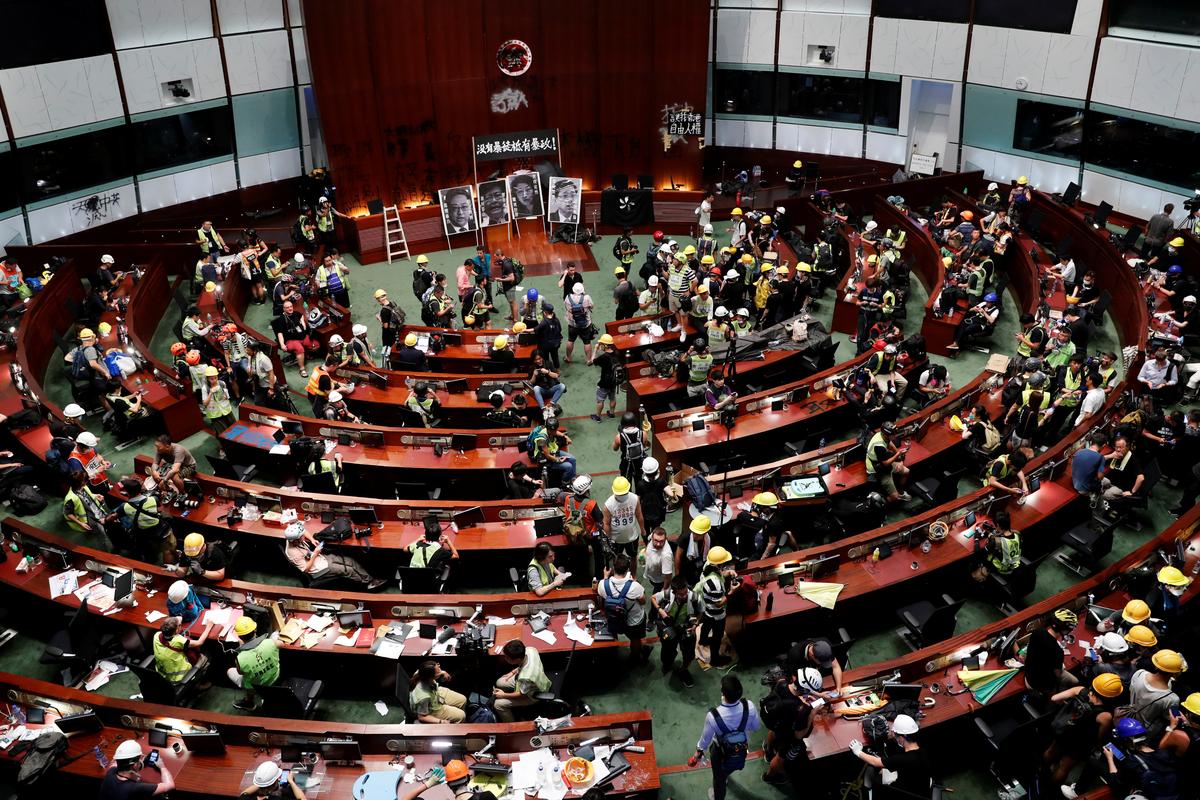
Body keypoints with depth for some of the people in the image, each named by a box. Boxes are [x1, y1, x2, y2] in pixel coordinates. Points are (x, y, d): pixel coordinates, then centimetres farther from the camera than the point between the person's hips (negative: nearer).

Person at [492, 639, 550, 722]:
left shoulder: (525, 677, -45)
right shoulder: (530, 650, -28)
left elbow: (522, 695, -22)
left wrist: (504, 695, -8)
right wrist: (513, 672, 3)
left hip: (533, 694, -7)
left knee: (498, 705, -4)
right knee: (499, 683, 15)